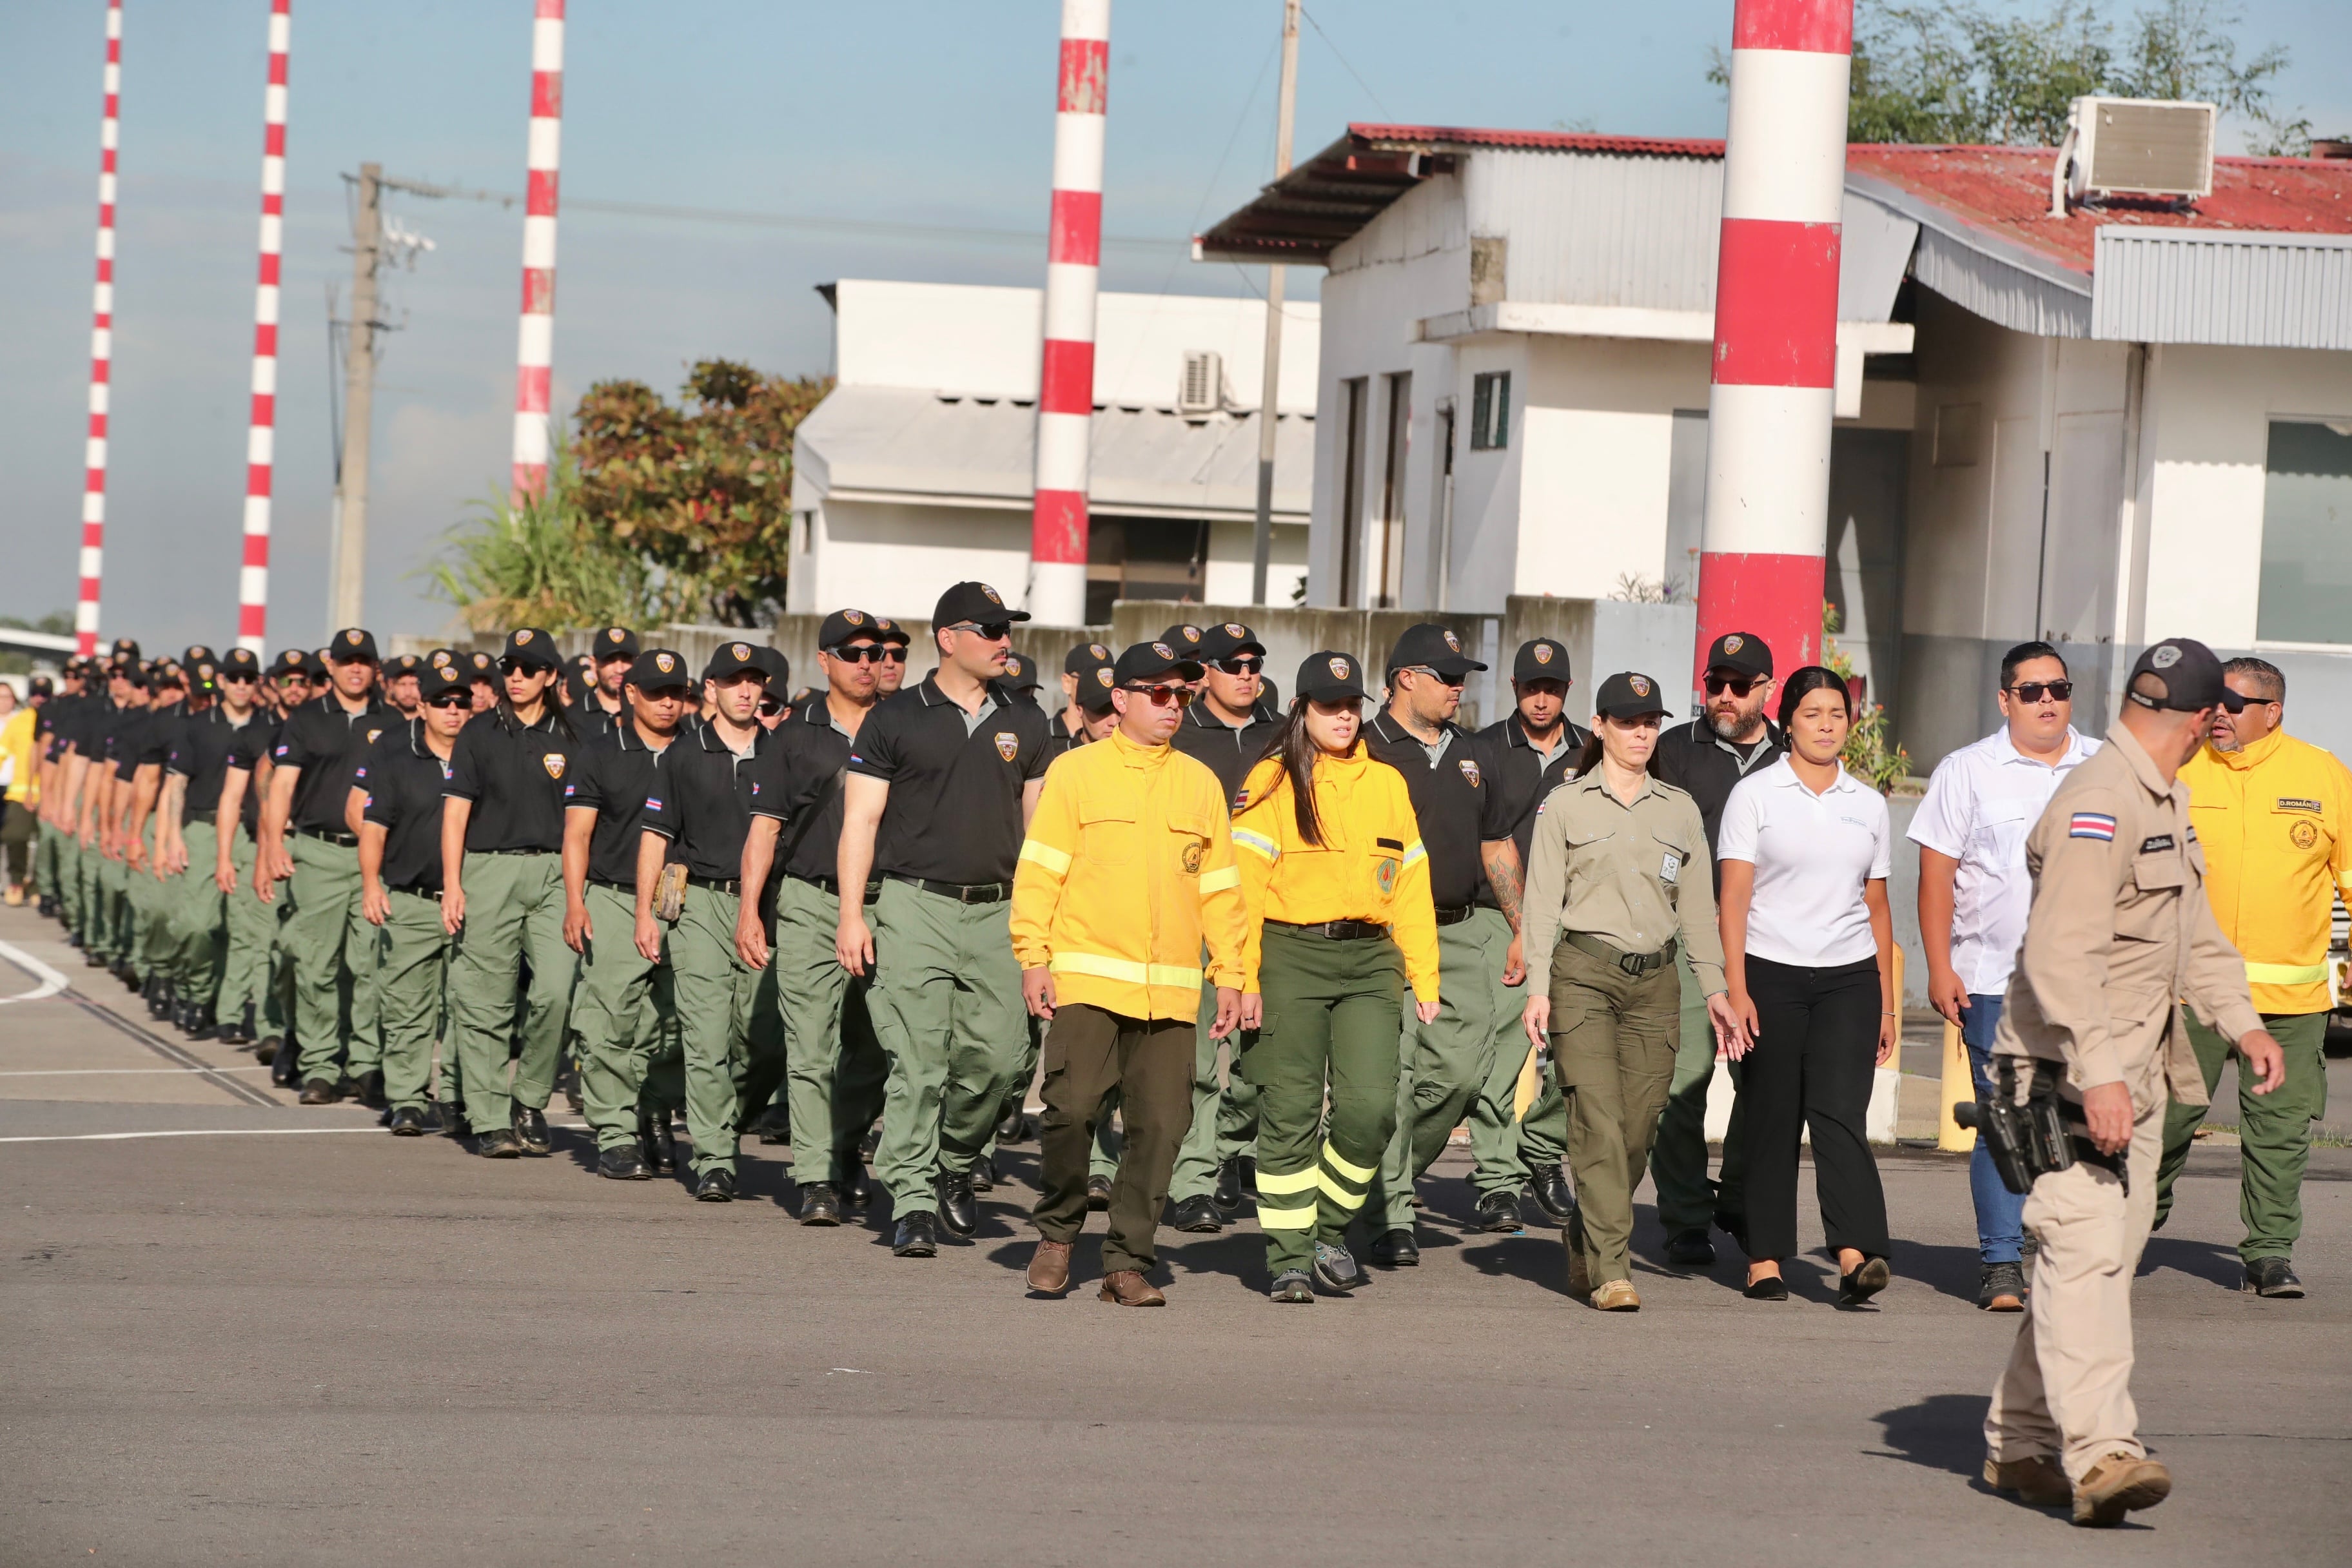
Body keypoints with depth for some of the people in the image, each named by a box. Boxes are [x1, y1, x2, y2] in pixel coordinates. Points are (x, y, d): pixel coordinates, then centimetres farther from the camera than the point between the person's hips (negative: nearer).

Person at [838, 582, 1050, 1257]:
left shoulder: (1024, 725, 14)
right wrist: (852, 915, -6)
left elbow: (1038, 823, 19)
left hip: (998, 914, 3)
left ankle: (954, 1165, 21)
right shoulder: (895, 720, 3)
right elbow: (860, 819, 2)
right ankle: (913, 1202, -4)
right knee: (917, 1062, -8)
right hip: (916, 906, -3)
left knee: (998, 1056, -4)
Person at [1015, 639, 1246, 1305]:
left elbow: (1220, 888, 16)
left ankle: (1128, 1262, 8)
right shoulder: (1076, 771, 6)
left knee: (1159, 1126, -1)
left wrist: (1229, 976, 11)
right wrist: (1033, 957, -6)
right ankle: (1058, 1234, 11)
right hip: (1086, 979, -3)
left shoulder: (1201, 783, 15)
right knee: (1072, 1107, -11)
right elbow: (1040, 869, 2)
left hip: (1171, 990, 3)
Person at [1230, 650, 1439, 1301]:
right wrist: (1244, 979, -10)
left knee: (1370, 1107, -9)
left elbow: (1411, 887, 15)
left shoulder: (1387, 783, 15)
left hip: (1370, 959, 3)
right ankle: (1290, 1258, 6)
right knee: (1290, 1113, -2)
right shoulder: (1273, 781, 2)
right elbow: (1245, 886, -3)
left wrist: (1424, 979, 10)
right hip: (1290, 956, -3)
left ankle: (1332, 1228, 13)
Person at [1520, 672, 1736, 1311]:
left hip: (1655, 981, 3)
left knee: (1637, 1128, 0)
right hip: (1585, 974, -3)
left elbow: (1697, 904, 16)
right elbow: (1543, 900, 2)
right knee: (1599, 1124, -12)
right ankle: (1611, 1269, -13)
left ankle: (1584, 1245, 21)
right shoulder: (1565, 805, 5)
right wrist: (1537, 987, -6)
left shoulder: (1680, 808, 14)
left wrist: (1714, 986, 10)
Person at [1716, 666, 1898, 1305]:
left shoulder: (1868, 804, 13)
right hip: (1771, 973, -2)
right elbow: (1733, 897, -3)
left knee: (1840, 1110, -12)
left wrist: (1888, 1003, 13)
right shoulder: (1755, 795, 3)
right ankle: (1764, 1258, 7)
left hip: (1848, 976, 2)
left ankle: (1856, 1255, -22)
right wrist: (1736, 990, -12)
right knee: (1772, 1119, 0)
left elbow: (1877, 906, 17)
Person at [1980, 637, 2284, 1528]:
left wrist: (2241, 1021, 20)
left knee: (2105, 1257, 10)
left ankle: (2019, 1443, 17)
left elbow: (2194, 928, 31)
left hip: (2134, 1076, 10)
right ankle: (2100, 1452, -29)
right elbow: (2061, 955, -25)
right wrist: (2097, 1077, -30)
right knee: (2085, 1250, -18)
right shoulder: (2097, 806, -17)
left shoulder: (2167, 802, 18)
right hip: (2071, 1072, -10)